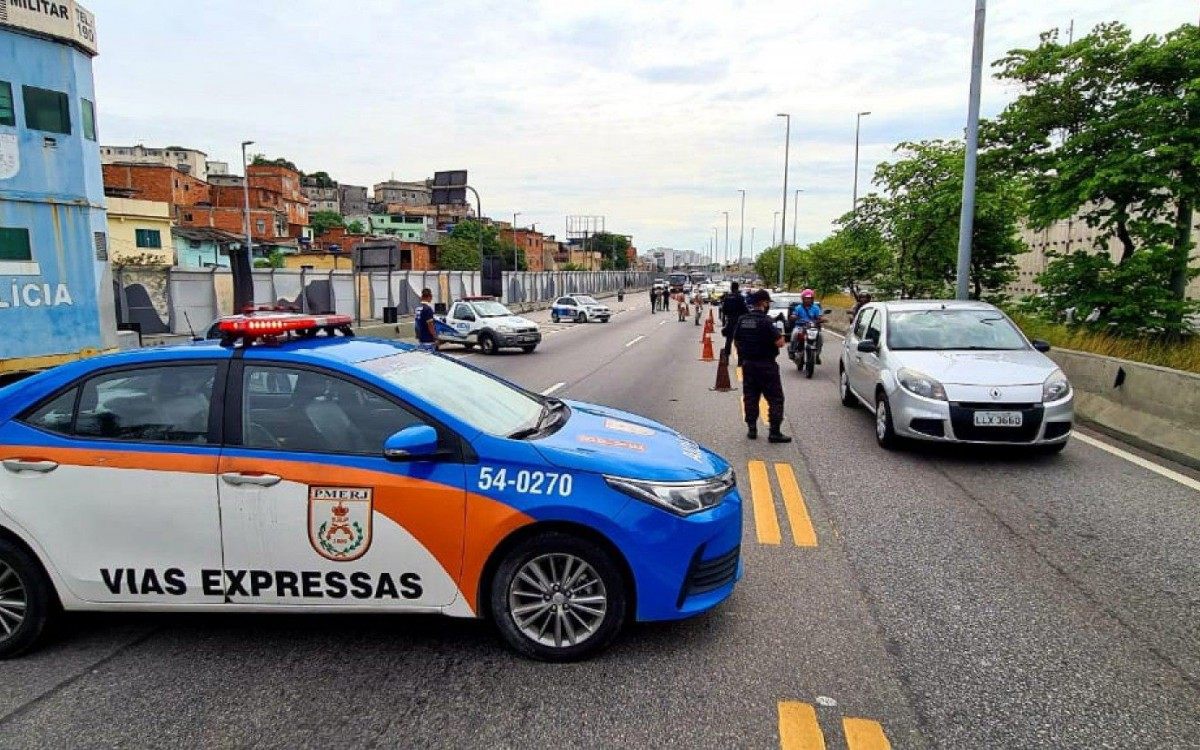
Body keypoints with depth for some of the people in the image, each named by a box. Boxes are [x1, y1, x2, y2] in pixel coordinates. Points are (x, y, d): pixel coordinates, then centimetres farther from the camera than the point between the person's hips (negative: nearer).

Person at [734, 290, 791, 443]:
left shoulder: (742, 320, 4)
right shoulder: (765, 321, -17)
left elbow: (736, 340, 11)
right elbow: (779, 343, -20)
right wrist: (780, 334, 0)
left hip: (747, 364, 6)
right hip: (766, 365, -6)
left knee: (750, 397, 13)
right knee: (775, 399, 1)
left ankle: (751, 429, 17)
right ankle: (774, 432, -2)